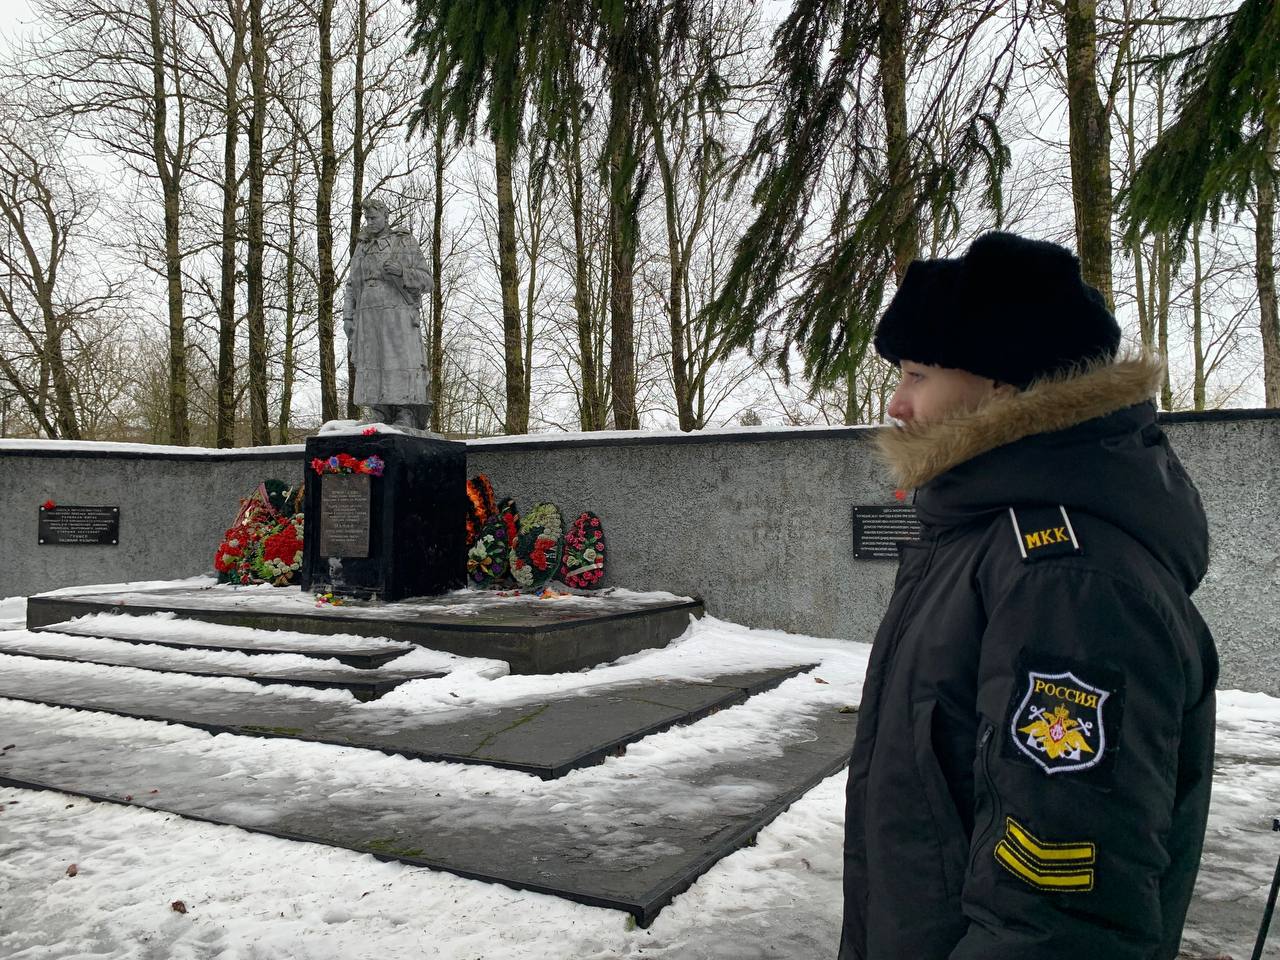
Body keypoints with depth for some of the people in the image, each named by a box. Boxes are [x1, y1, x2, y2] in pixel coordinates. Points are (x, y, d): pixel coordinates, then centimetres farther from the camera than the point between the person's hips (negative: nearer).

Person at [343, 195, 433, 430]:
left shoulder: (406, 242, 8)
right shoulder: (361, 248, 19)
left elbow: (426, 279, 3)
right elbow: (352, 286, 20)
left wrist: (401, 272, -15)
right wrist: (348, 318, 9)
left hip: (400, 315, -4)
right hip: (368, 317, 4)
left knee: (402, 367, -11)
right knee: (372, 370, -2)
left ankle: (407, 420, -10)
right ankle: (383, 421, 0)